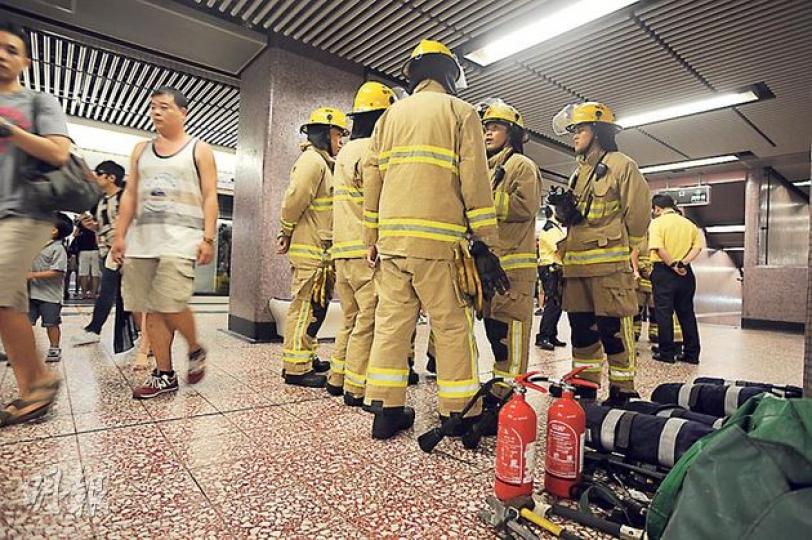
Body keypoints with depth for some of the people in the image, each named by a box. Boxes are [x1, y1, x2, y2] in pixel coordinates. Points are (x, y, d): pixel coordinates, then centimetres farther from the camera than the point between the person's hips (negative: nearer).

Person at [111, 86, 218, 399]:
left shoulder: (199, 150, 6)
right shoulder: (141, 150, 18)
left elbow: (210, 198, -1)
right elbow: (129, 196, 16)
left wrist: (208, 238, -11)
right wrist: (120, 236, 7)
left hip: (181, 236, -5)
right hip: (142, 236, 5)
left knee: (170, 304, -17)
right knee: (151, 309, 2)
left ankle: (196, 350, 10)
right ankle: (165, 374, 11)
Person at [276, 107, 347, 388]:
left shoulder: (322, 162, 24)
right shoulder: (312, 160, -9)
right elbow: (294, 200, -19)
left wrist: (287, 233, 16)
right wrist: (287, 233, -8)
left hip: (319, 249, 10)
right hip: (311, 249, -10)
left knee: (313, 306, 15)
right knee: (306, 307, -8)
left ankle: (306, 358, 26)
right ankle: (296, 368, -1)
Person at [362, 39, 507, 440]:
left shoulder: (390, 115, 20)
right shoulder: (461, 112, 8)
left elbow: (372, 180, 14)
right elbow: (475, 182, -2)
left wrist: (372, 239, 17)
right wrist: (485, 245, 0)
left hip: (391, 237, 5)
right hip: (438, 239, -4)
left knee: (392, 321, 7)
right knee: (452, 326, 2)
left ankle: (385, 410, 12)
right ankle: (461, 414, 10)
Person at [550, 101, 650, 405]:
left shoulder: (620, 165, -1)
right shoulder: (580, 172, 23)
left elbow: (638, 213, -4)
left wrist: (620, 249, 2)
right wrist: (563, 208, 4)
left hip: (609, 263, -7)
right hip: (576, 263, 8)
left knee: (613, 329, -4)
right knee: (581, 329, 10)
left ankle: (622, 392, 9)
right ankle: (585, 387, 22)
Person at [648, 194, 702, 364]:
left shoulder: (657, 222, -6)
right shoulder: (688, 223, 11)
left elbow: (658, 248, -19)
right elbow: (698, 246, 1)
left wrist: (673, 265, -12)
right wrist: (683, 263, -8)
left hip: (664, 271, -5)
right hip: (685, 273, 6)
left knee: (664, 313, 2)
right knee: (687, 312, 12)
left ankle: (667, 353, 6)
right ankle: (692, 354, 17)